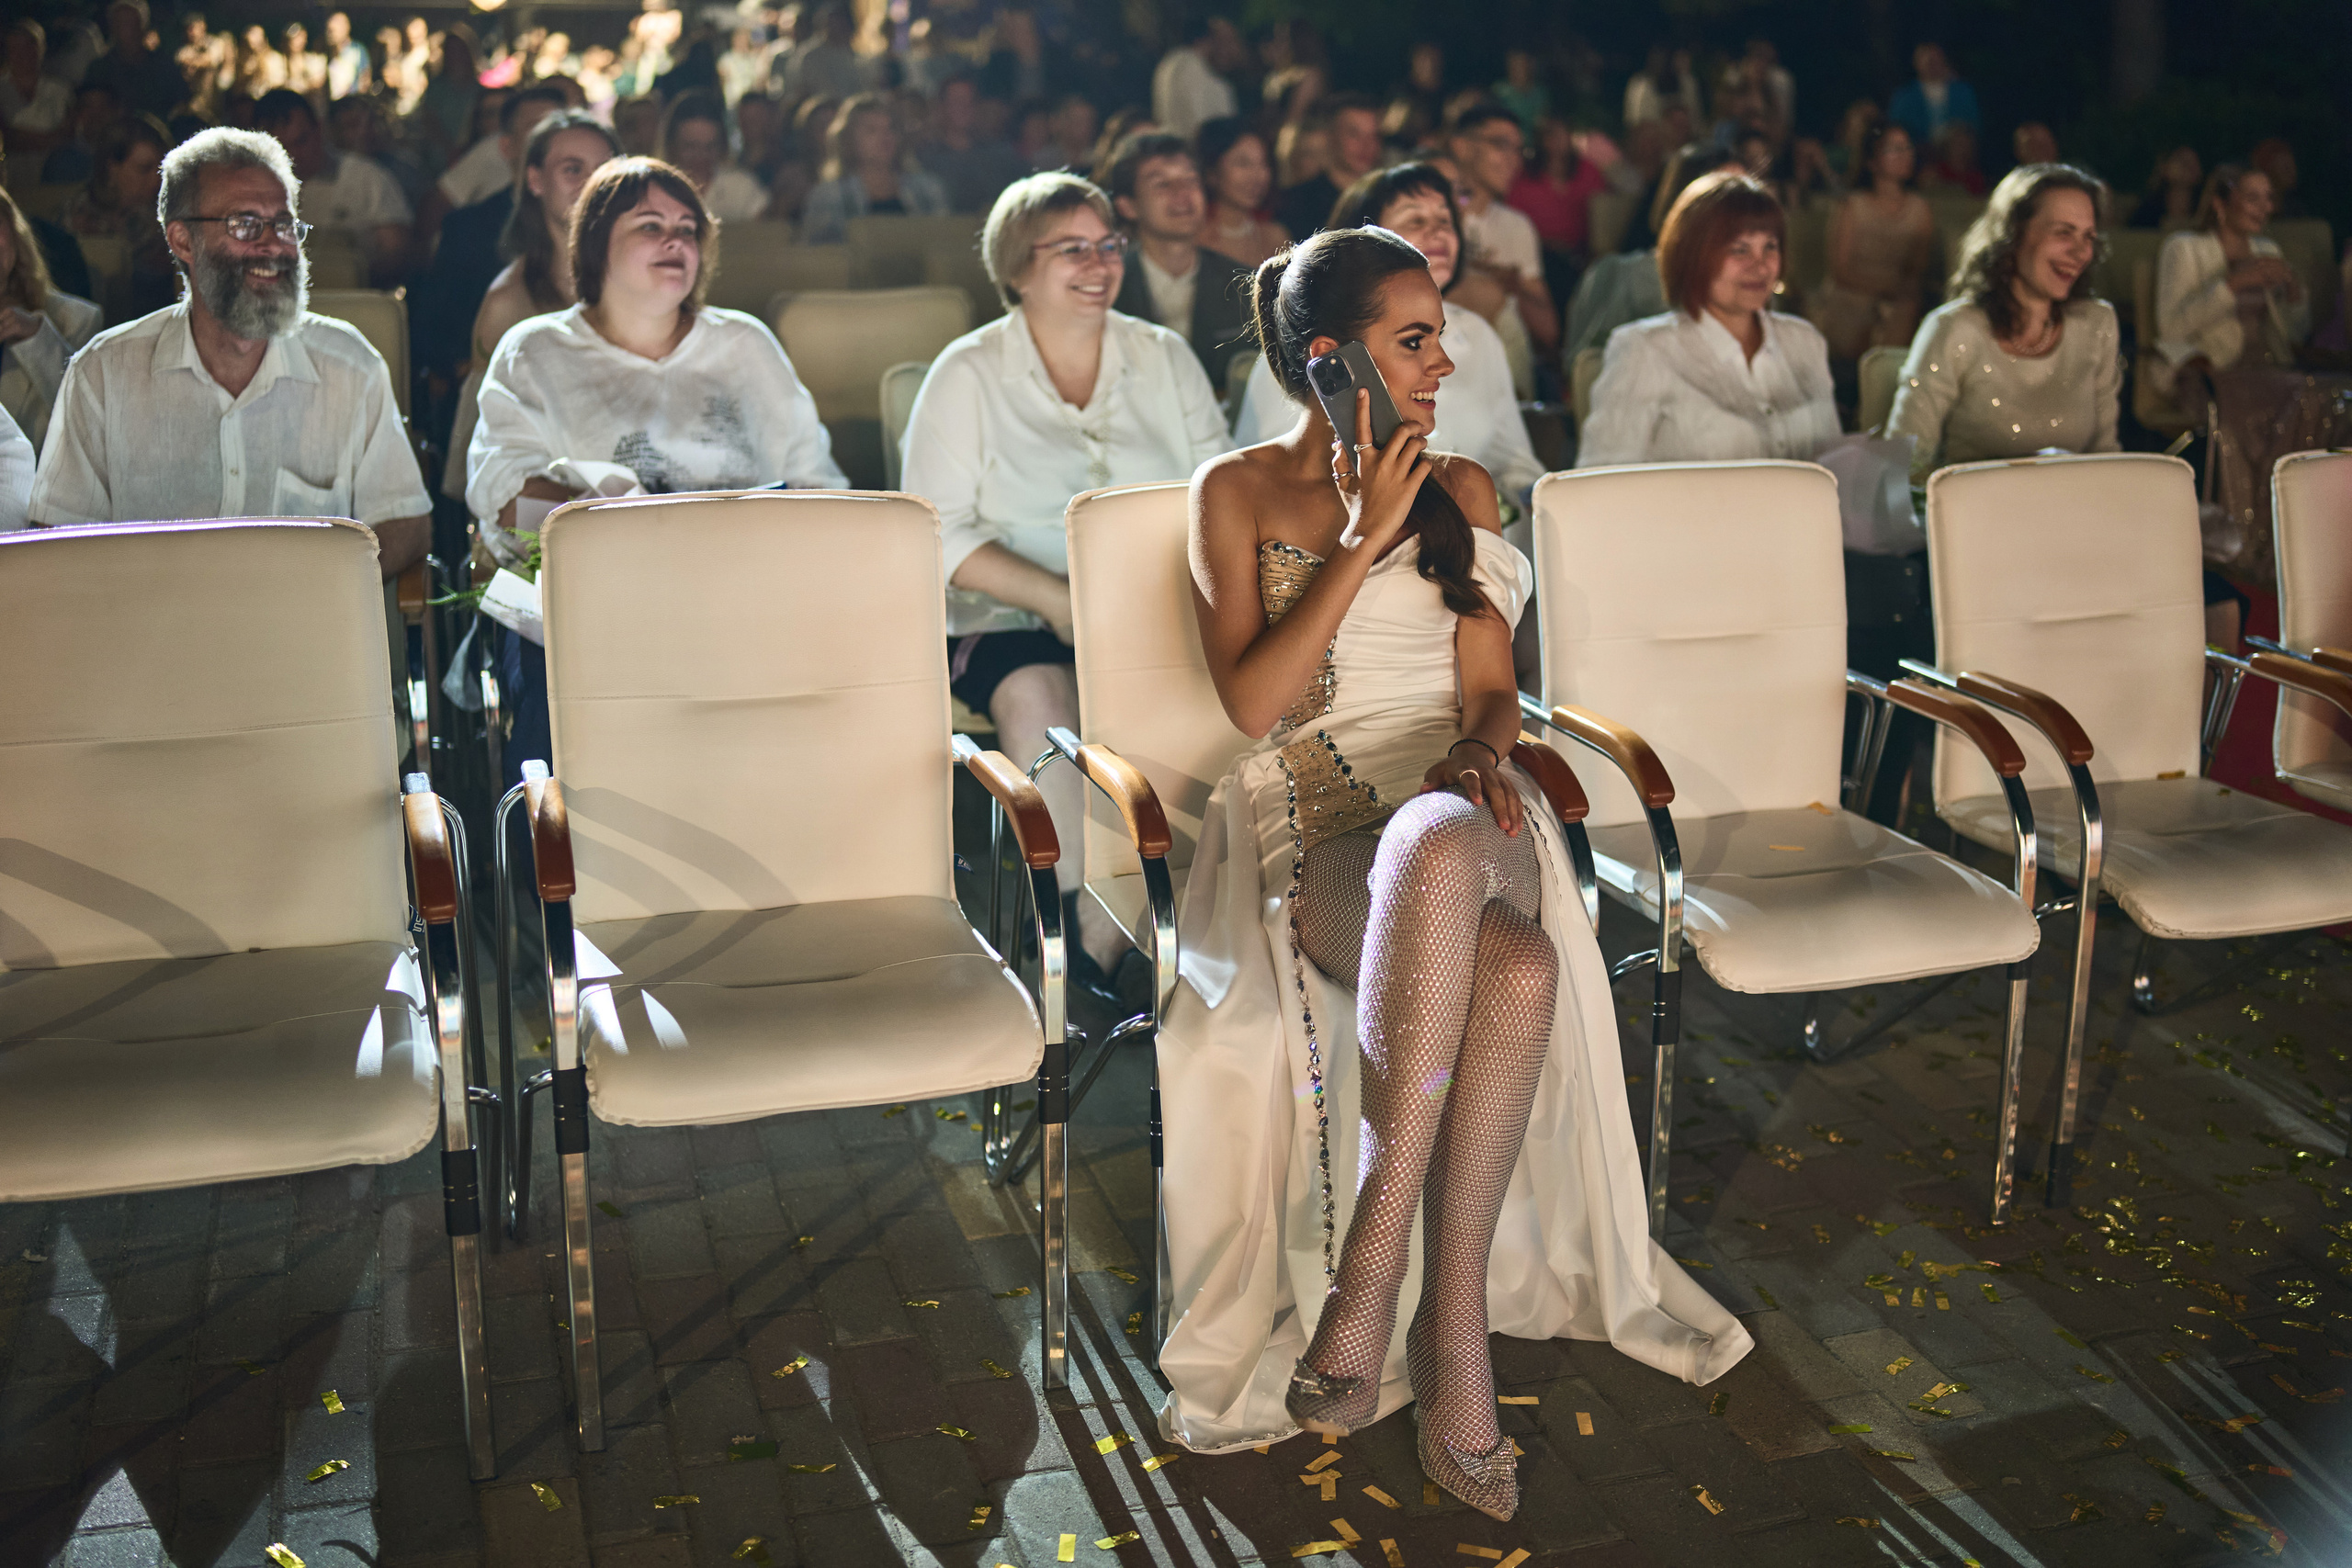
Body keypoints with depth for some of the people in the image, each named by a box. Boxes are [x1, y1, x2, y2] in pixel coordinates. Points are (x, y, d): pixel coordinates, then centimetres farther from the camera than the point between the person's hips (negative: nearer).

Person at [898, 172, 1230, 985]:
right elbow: (940, 535, -5)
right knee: (1039, 694, -35)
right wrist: (1060, 598, -18)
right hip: (1013, 617, -2)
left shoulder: (1165, 356, 13)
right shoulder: (969, 375, 3)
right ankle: (1094, 926, -24)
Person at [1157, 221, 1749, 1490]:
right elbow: (1254, 703, -3)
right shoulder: (1238, 492, 10)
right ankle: (1454, 1333, -30)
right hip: (1322, 839, -2)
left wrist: (1480, 747, -11)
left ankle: (1374, 1271, -34)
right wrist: (1369, 539, -6)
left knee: (1445, 837, -40)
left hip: (1460, 812, 3)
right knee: (1515, 965, -38)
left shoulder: (1459, 488, 20)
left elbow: (1492, 685, 13)